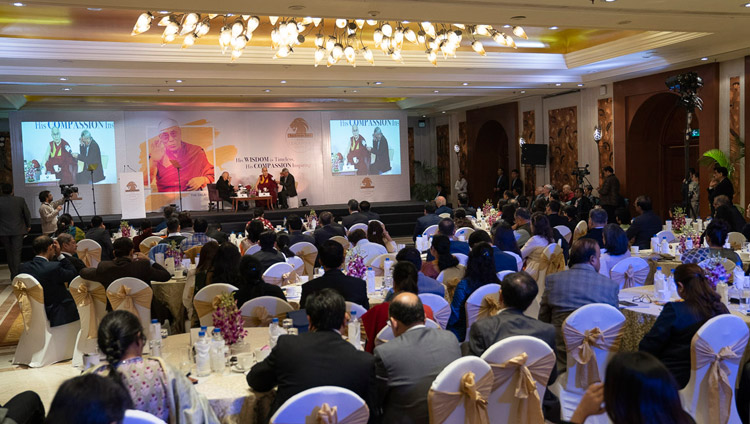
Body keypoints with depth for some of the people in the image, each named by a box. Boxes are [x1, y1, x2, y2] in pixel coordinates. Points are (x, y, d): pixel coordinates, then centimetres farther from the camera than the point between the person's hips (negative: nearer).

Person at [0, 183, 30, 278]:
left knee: (8, 253, 14)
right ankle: (16, 275, -4)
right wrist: (28, 226, 16)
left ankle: (13, 274, 21)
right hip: (18, 231, -1)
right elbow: (27, 214, 0)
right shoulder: (20, 200, -7)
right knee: (16, 253, 1)